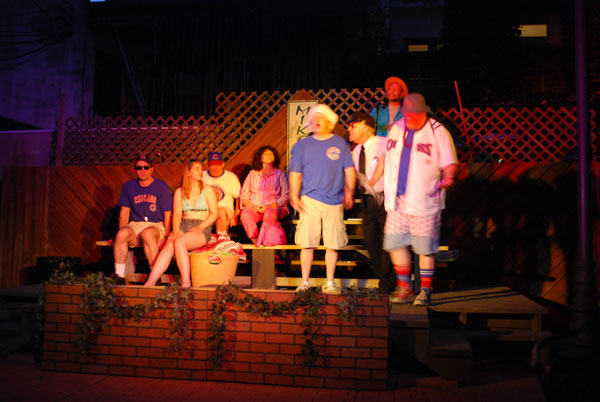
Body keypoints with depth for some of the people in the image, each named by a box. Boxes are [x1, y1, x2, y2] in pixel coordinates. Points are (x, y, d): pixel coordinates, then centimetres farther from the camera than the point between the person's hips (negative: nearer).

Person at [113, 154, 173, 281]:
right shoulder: (129, 186, 12)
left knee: (147, 234, -37)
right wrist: (122, 232, 0)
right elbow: (124, 211, 12)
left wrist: (166, 236, -9)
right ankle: (119, 276, -24)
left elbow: (167, 214, 0)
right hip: (135, 224, 3)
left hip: (156, 225, -3)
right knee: (121, 234, -28)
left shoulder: (162, 186, 2)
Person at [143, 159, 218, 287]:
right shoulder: (179, 192, 15)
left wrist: (200, 227, -13)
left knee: (179, 242, -33)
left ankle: (186, 282, -34)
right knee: (168, 246, -28)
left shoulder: (207, 190, 9)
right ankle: (150, 283, -37)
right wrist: (175, 231, -13)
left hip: (202, 228, -3)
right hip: (183, 226, 3)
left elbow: (214, 213, 2)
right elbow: (177, 214, 6)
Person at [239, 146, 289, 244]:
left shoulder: (280, 175, 12)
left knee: (270, 214, -37)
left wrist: (269, 206, -14)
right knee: (245, 214, -32)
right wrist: (253, 206, -8)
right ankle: (256, 242, -28)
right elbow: (243, 196, 13)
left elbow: (285, 196, 2)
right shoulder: (252, 174, 17)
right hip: (254, 208, 2)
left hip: (274, 207, -2)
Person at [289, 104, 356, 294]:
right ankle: (304, 282, 9)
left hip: (334, 201, 0)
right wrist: (294, 196, 0)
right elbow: (295, 173, 9)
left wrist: (349, 191, -1)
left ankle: (330, 282, 15)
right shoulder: (302, 145, 11)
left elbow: (349, 170, 9)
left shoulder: (340, 143, 9)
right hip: (309, 201, 0)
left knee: (333, 244, 2)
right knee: (307, 243, -2)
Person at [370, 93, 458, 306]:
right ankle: (404, 287, 21)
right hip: (397, 200, 5)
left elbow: (449, 163, -5)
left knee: (425, 248, 1)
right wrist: (373, 181, 21)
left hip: (423, 201, -5)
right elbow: (385, 156, 22)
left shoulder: (438, 132, -4)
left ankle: (425, 291, 16)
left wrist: (447, 179, -25)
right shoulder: (397, 128, 11)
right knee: (394, 243, 4)